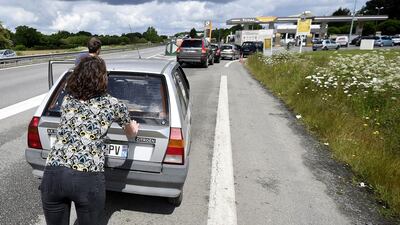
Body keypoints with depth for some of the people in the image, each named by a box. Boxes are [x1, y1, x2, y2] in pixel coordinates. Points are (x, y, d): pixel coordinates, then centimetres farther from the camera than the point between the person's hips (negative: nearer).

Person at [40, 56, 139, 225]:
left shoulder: (67, 99, 14)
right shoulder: (112, 104, 5)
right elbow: (131, 134, 24)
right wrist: (134, 128, 49)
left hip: (53, 174, 3)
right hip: (88, 179, -3)